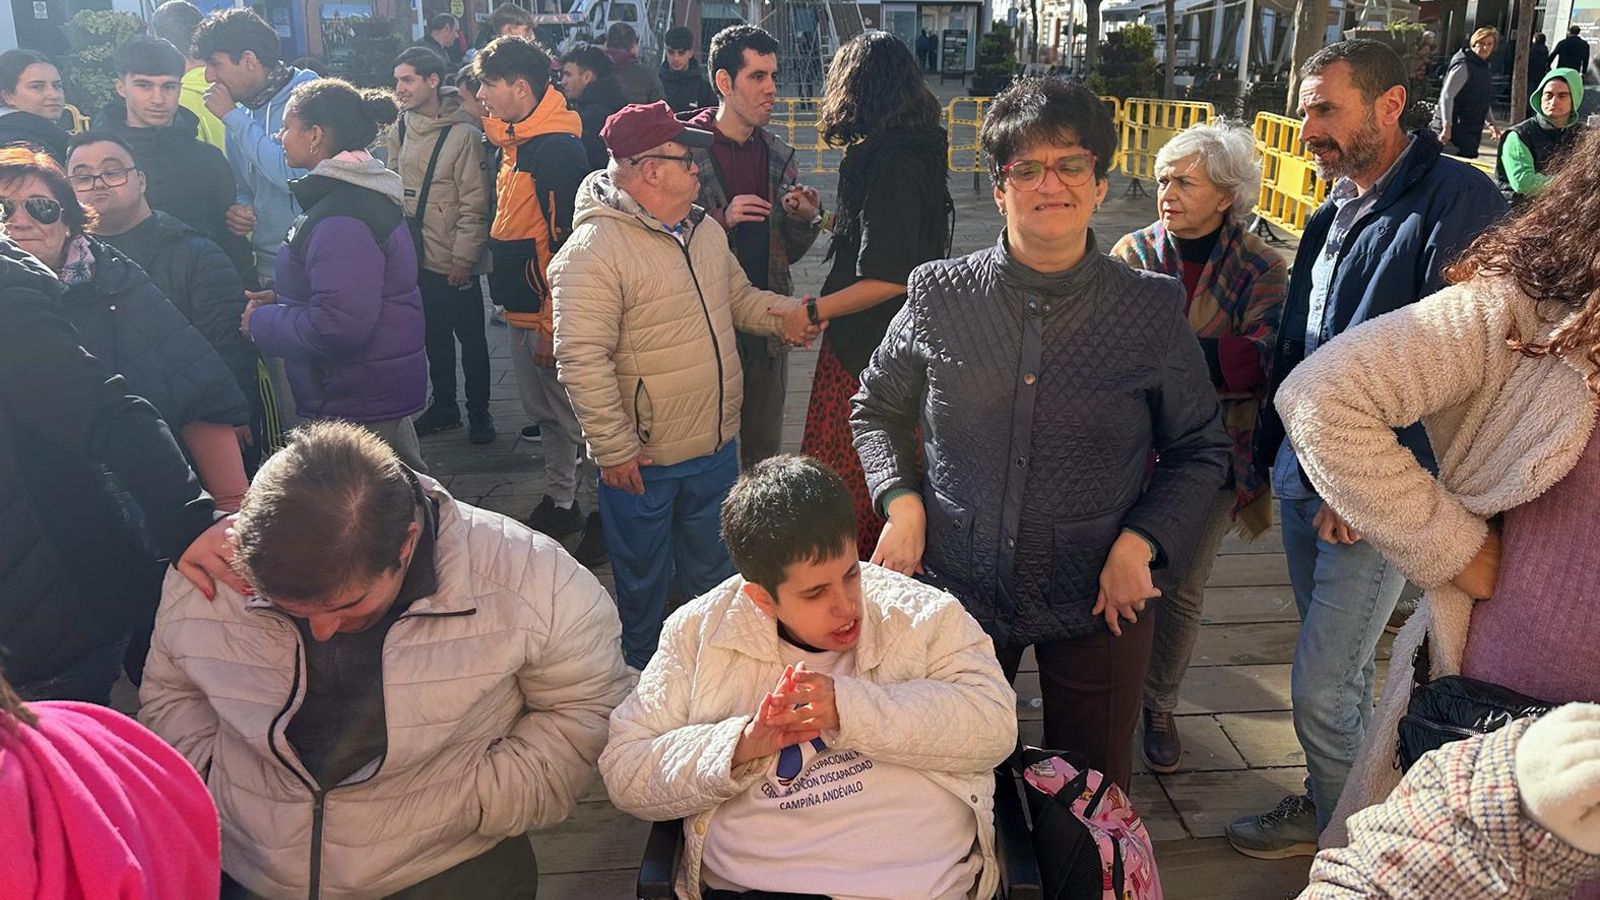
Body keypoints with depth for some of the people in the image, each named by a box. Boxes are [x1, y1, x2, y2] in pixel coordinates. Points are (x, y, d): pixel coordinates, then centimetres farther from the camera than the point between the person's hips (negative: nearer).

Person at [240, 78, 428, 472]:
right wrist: (281, 298, 13)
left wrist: (261, 322, -13)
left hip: (358, 404, -11)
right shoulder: (363, 195, 12)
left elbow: (337, 326, -29)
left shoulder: (340, 220, -22)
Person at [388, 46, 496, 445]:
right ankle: (444, 406, 32)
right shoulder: (399, 130, 5)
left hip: (455, 262, -6)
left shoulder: (463, 133, -14)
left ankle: (478, 411, 22)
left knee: (471, 338, 8)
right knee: (435, 335, 18)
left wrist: (464, 257, -16)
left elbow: (475, 204, -14)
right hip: (415, 258, 6)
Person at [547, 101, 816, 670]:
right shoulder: (594, 250, -21)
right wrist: (614, 448, -22)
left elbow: (737, 297, 20)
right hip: (643, 462, -7)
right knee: (643, 580, 13)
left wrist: (781, 314, -1)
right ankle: (641, 675, 35)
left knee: (713, 568, 24)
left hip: (716, 447, 7)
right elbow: (580, 360, -23)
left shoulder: (704, 230, 6)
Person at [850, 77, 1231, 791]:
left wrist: (1140, 542, -11)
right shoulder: (938, 296, -5)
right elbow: (876, 409, 9)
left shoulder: (1153, 311, -7)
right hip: (956, 592, 1)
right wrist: (901, 502, -7)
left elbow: (1200, 450, 4)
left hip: (1099, 604, 0)